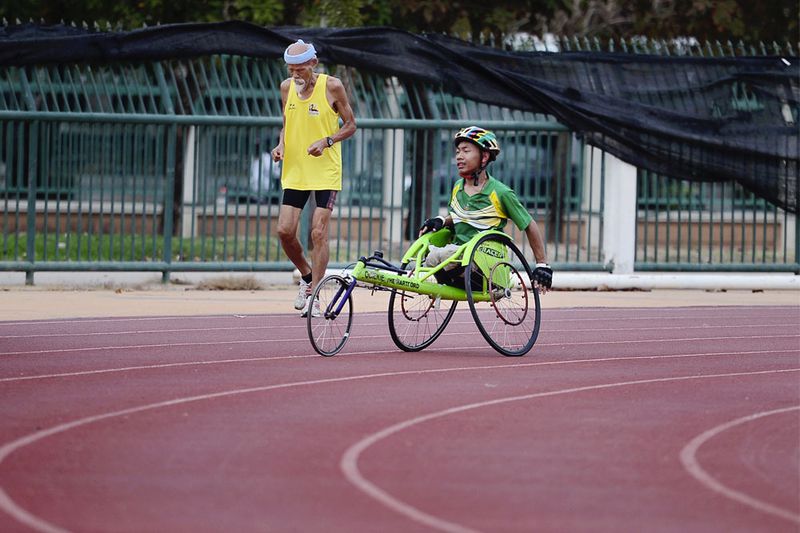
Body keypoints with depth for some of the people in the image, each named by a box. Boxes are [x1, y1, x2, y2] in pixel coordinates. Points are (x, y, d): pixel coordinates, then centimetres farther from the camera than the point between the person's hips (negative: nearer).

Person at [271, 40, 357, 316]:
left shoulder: (332, 86, -8)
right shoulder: (287, 87, 5)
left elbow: (350, 124, -1)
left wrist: (327, 141, -17)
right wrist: (281, 145, -2)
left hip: (325, 172, -4)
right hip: (294, 171, 4)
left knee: (318, 233, -8)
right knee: (285, 230, -3)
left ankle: (314, 297, -2)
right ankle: (307, 277, 24)